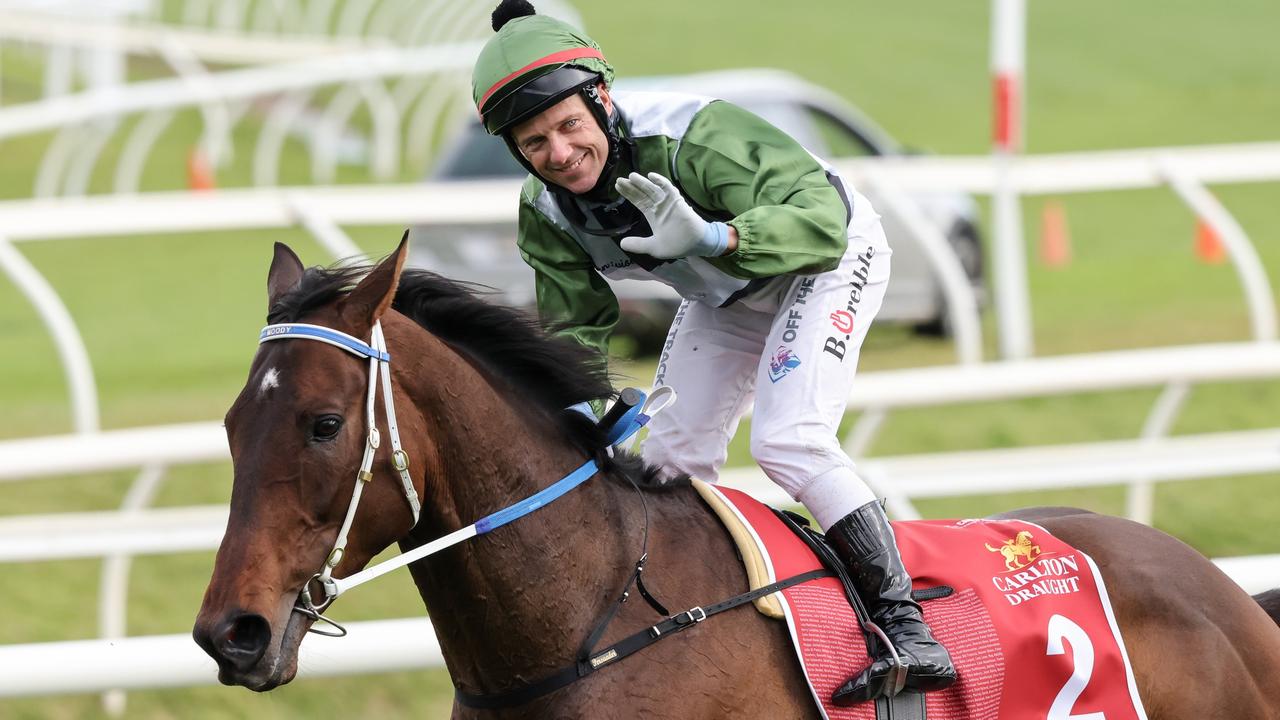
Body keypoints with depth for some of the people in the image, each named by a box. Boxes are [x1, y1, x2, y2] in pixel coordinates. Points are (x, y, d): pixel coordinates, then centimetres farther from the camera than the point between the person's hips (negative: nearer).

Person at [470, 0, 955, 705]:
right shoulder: (547, 213, -19)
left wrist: (710, 236, -64)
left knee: (788, 442, -23)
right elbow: (574, 329, -7)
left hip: (830, 256, -7)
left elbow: (821, 219, -48)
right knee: (672, 459, 4)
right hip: (726, 295, 7)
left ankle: (905, 625, -18)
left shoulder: (689, 137, -40)